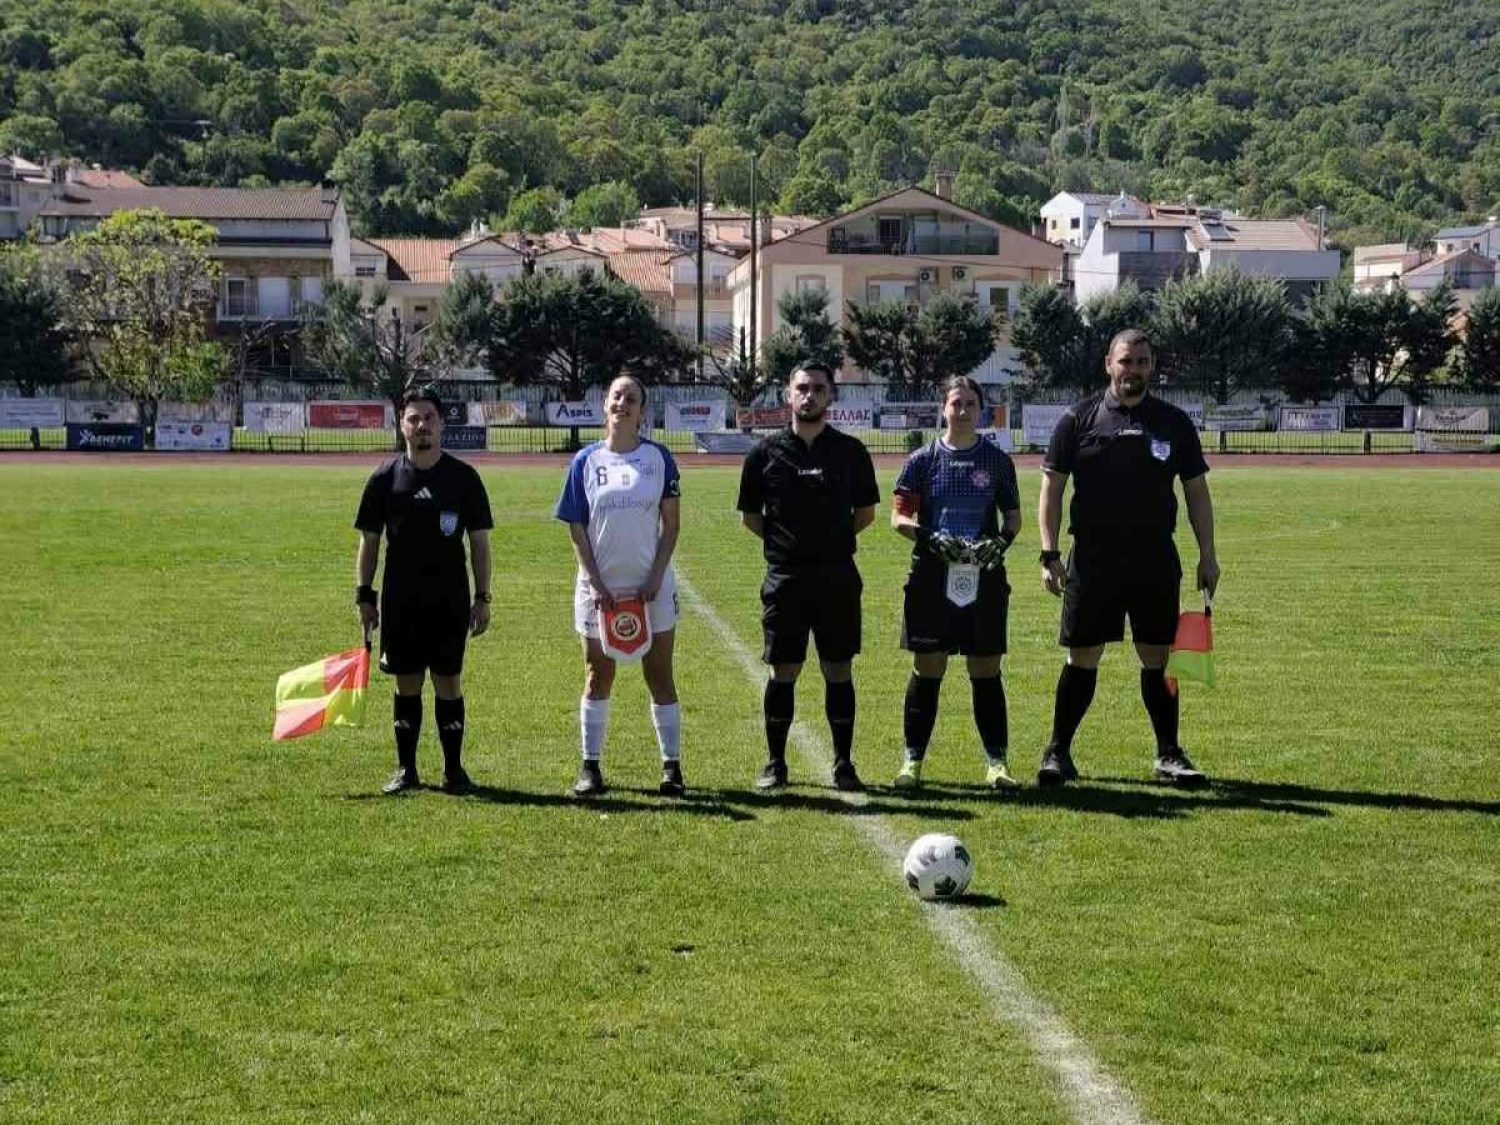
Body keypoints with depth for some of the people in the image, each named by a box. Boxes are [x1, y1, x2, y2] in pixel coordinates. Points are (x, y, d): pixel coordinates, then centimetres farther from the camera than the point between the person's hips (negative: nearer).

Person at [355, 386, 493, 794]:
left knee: (449, 682, 2)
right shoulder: (385, 478, 3)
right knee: (407, 684, 6)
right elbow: (369, 540, 7)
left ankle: (453, 768, 12)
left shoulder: (464, 477, 2)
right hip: (400, 600, 1)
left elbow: (479, 541, 4)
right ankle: (405, 768, 15)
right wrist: (364, 595, 1)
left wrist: (482, 597, -1)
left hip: (451, 600, -1)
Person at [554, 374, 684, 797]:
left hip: (651, 588, -1)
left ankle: (672, 766, 9)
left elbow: (672, 524, 1)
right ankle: (590, 766, 15)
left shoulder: (658, 458, 0)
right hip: (600, 589, 1)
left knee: (660, 676, 3)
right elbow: (576, 528, 1)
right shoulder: (586, 461, 1)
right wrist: (595, 583, -7)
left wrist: (656, 577, -9)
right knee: (598, 676, 8)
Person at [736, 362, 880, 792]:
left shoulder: (850, 451, 4)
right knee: (783, 671, 3)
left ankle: (844, 764, 11)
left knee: (839, 671, 3)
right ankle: (775, 764, 13)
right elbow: (749, 515, 11)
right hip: (784, 578, 0)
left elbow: (866, 513, 12)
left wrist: (832, 538, 5)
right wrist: (784, 541, 5)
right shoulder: (766, 452, 3)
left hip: (838, 577, 0)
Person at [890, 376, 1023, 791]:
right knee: (927, 669, 2)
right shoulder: (923, 460, 3)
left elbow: (1013, 515, 12)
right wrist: (929, 537, -17)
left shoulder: (997, 460, 7)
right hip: (931, 575, -1)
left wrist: (1001, 542, -9)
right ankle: (913, 759, 10)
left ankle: (996, 761, 8)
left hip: (984, 577, 1)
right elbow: (899, 516, 1)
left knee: (986, 671, 3)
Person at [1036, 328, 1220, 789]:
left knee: (1157, 656, 5)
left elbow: (1197, 491, 11)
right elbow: (1051, 487, 1)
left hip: (1156, 560, 2)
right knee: (1082, 657, 2)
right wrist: (1049, 554, -6)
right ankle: (1058, 752, 12)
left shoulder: (1174, 422, 7)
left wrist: (1207, 555, 5)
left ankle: (1168, 754, 15)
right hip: (1092, 558, -2)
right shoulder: (1078, 419, 1)